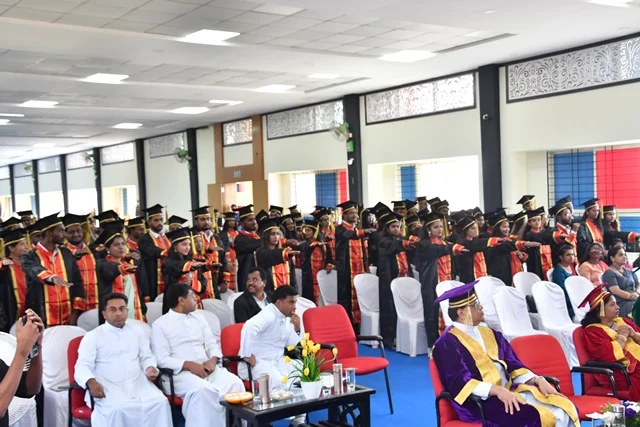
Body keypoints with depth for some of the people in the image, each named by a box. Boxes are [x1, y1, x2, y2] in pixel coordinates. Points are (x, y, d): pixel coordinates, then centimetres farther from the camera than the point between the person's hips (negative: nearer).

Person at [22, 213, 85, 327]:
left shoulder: (66, 254, 9)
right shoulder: (31, 257, -2)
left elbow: (77, 282, 8)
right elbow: (36, 271, -25)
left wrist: (75, 312, -2)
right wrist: (52, 277, -46)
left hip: (68, 319, 3)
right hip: (43, 320, -3)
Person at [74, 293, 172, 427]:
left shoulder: (138, 331, 20)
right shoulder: (92, 336, 8)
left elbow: (147, 356, 20)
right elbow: (83, 366, -2)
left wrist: (150, 368, -6)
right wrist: (91, 382, -25)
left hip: (138, 384, 3)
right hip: (108, 387, -3)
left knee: (160, 402, -26)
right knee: (117, 409, -36)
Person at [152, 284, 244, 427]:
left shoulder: (198, 317, 19)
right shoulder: (160, 325, 1)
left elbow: (212, 343, 15)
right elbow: (162, 359, -7)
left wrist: (213, 360, -7)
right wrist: (189, 365, -19)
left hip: (208, 368, 5)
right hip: (181, 373, -5)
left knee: (235, 383, -23)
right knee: (203, 391, -36)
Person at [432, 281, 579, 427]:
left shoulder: (491, 334, 19)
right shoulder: (448, 343, -4)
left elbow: (513, 366, 17)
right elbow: (459, 382, -16)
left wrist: (538, 380, -2)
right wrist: (497, 390, -28)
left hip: (511, 391, 7)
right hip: (481, 401, -7)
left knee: (566, 410, -13)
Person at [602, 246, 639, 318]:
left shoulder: (629, 272, 22)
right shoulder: (609, 273, -1)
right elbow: (617, 292, -10)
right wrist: (632, 296, -15)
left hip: (635, 300, 7)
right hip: (622, 304, -7)